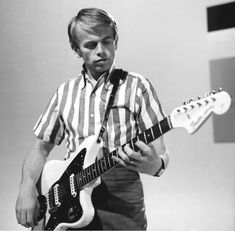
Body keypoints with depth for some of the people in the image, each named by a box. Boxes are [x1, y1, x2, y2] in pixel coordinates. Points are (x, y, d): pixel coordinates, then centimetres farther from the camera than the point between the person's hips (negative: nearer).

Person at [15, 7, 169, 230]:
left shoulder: (137, 86, 0)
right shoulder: (65, 92, 11)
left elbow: (161, 155, -3)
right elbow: (41, 147, 16)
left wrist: (154, 165, -26)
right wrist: (27, 187, -2)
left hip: (122, 208, -2)